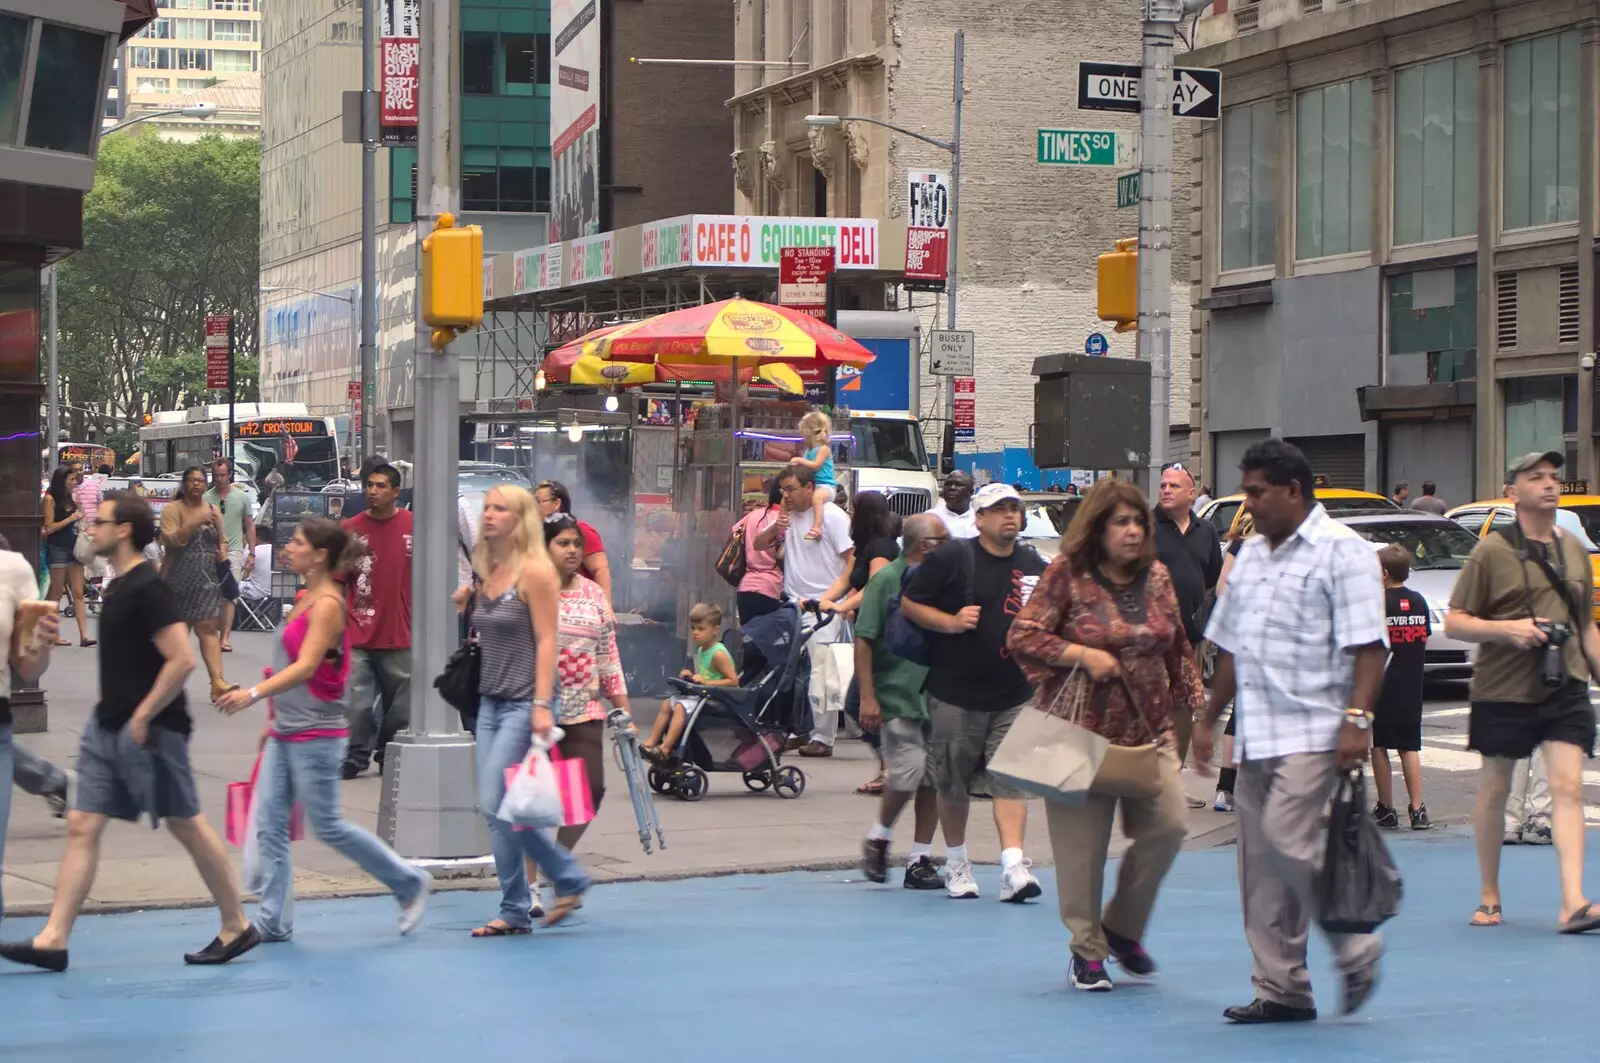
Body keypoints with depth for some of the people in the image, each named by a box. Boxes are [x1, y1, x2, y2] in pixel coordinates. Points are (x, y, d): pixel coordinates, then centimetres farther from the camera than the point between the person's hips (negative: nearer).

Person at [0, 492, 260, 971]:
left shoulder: (148, 589, -17)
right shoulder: (119, 586, 13)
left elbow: (182, 659, -24)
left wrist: (143, 716, -20)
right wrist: (111, 715, 19)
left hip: (149, 731, -10)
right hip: (109, 728, 10)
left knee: (187, 825, 1)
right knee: (82, 825, 3)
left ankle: (237, 928, 13)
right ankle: (53, 940, 1)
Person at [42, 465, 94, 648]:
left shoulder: (72, 499, 14)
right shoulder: (50, 499, -6)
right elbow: (48, 528, -12)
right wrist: (70, 519, -12)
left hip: (74, 548, 7)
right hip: (57, 550, -7)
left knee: (78, 593, -1)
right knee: (56, 594, 0)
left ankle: (83, 635, -7)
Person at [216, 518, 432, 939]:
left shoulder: (327, 604, -15)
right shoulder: (306, 600, 12)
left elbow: (305, 667, -26)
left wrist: (253, 694, -37)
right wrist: (274, 718, 21)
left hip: (316, 735, -9)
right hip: (285, 734, 9)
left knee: (328, 826, 0)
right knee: (269, 826, 2)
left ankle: (411, 883, 15)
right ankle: (273, 920, 5)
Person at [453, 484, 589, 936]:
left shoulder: (535, 572, -10)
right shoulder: (487, 573, 13)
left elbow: (546, 641, -15)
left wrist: (542, 705, -22)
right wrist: (463, 606, 7)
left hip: (523, 705, -8)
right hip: (490, 701, 8)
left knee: (496, 805, -13)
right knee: (497, 808, 5)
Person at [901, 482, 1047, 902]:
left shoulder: (1035, 568, 9)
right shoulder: (952, 557, -4)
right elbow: (909, 604, -2)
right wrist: (949, 622, -15)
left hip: (1015, 697, 2)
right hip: (956, 693, -2)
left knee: (1011, 779, -8)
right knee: (953, 781, 7)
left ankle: (1013, 865, -15)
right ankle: (956, 862, 25)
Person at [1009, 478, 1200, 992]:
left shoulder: (1157, 577, 9)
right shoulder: (1067, 574, -5)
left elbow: (1178, 648, 17)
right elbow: (1022, 636, -7)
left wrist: (1192, 702, 12)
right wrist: (1082, 655, -16)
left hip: (1149, 729, 4)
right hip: (1082, 727, -4)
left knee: (1169, 825, -6)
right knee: (1083, 842, -1)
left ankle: (1124, 928, 15)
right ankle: (1087, 949, 14)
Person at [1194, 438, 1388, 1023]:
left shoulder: (1341, 552, -7)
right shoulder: (1250, 555, 18)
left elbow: (1369, 645, -13)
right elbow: (1231, 648, 25)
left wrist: (1357, 720, -22)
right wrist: (1207, 721, 23)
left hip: (1313, 732, -8)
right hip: (1256, 735, 8)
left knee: (1288, 840, -19)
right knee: (1259, 862, 6)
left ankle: (1355, 948, -1)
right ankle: (1281, 988, 11)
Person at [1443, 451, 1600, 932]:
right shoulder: (1491, 551, -4)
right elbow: (1454, 623, -5)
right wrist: (1507, 629, -19)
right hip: (1503, 690, -3)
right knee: (1494, 790, 8)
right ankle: (1489, 897, 22)